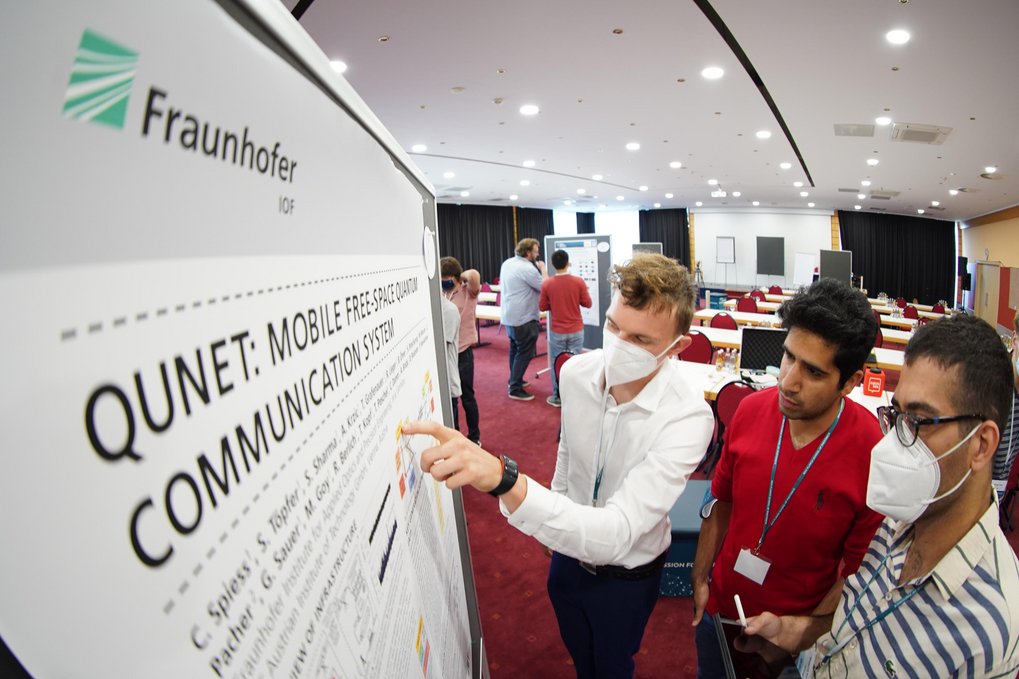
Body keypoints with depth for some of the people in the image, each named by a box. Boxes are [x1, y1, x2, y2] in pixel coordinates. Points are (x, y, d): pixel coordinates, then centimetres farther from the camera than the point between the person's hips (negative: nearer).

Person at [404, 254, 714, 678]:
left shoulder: (687, 416, -36)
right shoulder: (575, 372, -20)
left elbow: (615, 535, -44)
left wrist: (504, 479, -58)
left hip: (627, 572, -4)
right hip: (571, 547, 4)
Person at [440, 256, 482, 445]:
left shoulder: (468, 291, -9)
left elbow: (474, 274, -31)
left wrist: (462, 276, -14)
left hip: (463, 353, -4)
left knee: (466, 396, 8)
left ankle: (474, 436, 25)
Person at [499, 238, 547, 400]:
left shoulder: (507, 263, 5)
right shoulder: (528, 269, -22)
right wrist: (543, 269, -2)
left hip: (508, 315, 9)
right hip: (523, 318, -9)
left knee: (515, 349, 22)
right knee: (524, 353, -2)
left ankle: (514, 380, 35)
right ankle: (515, 389, 1)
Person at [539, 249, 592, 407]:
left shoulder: (547, 284, -9)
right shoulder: (579, 281, -10)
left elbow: (542, 307, 0)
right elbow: (587, 304, -2)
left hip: (557, 332, 0)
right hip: (576, 330, 1)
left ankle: (557, 397, 18)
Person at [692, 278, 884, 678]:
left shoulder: (874, 456, -26)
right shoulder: (751, 410, -16)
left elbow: (859, 573, -15)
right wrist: (700, 577, 1)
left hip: (801, 624, -3)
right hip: (719, 607, 3)